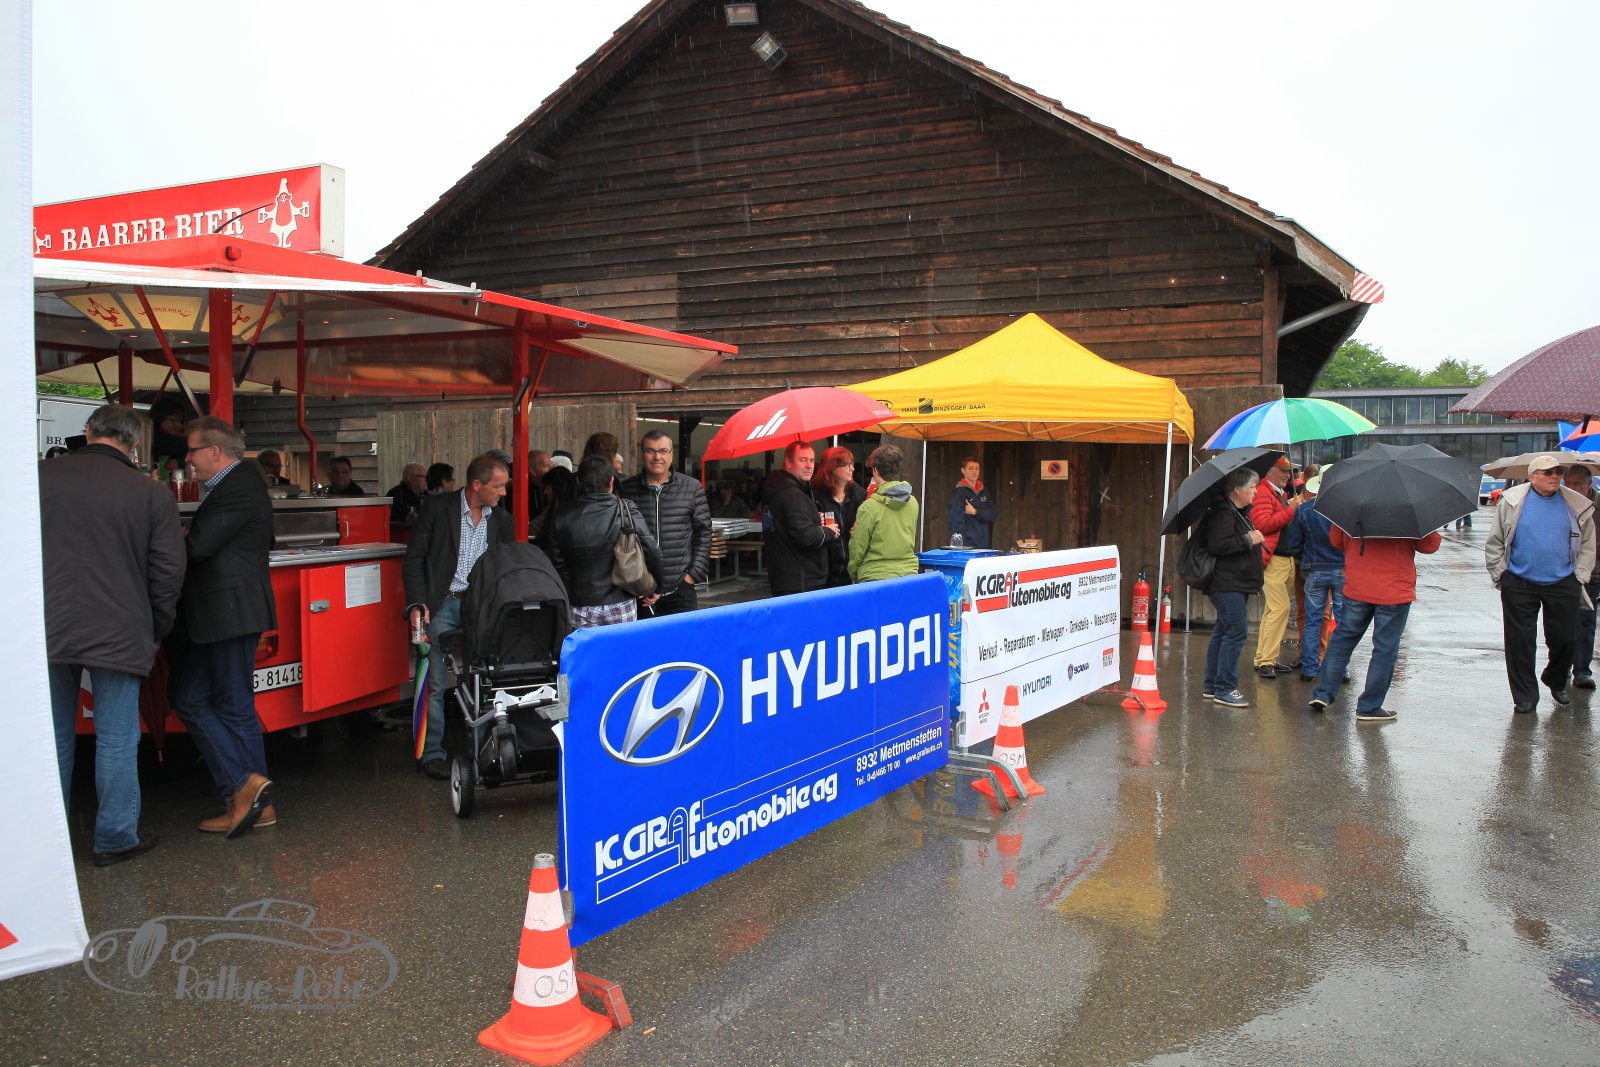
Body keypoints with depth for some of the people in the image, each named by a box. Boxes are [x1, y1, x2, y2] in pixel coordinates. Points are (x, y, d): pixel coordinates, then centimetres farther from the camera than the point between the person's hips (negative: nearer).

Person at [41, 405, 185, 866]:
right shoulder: (153, 494, -6)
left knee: (53, 738, 15)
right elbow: (168, 573, -3)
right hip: (118, 635, -2)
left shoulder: (40, 477, -1)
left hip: (47, 632, 3)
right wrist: (156, 632, 10)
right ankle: (115, 838, 15)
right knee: (116, 740, 7)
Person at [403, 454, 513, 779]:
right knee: (436, 683, 0)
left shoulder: (502, 520, 8)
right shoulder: (437, 507, -3)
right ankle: (432, 754, 10)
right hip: (442, 605, -3)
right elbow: (414, 559, -1)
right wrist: (416, 603, -11)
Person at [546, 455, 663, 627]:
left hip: (581, 607, 1)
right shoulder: (626, 510, -7)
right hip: (621, 605, 0)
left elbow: (556, 563, -1)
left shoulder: (561, 517, -3)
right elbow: (652, 551, -9)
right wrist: (655, 587, 5)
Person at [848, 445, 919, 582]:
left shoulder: (869, 507, -14)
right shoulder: (912, 503, 1)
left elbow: (857, 548, -7)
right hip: (908, 574, 5)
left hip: (875, 577, -5)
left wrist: (853, 574, 10)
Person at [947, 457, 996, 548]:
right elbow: (957, 521, -14)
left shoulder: (983, 492, 15)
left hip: (984, 544, 6)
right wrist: (960, 546, -23)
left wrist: (975, 512, -11)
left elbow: (994, 512, 5)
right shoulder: (959, 493, -6)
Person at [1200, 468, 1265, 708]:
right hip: (1225, 584, -11)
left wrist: (1253, 538, 20)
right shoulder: (1223, 513, -15)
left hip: (1236, 584, 11)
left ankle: (1211, 686, 18)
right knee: (1236, 631, -12)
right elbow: (1217, 545, -26)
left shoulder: (1238, 513, 20)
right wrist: (1249, 540, -19)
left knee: (1223, 632, 12)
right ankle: (1225, 689, -8)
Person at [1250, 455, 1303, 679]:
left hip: (1287, 559, 10)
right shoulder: (1262, 493, -9)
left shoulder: (1282, 494, 22)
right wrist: (1290, 510, -18)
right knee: (1280, 607, -15)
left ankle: (1263, 658, 18)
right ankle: (1267, 661, -11)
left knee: (1272, 610, 12)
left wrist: (1294, 507, 15)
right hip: (1272, 560, -10)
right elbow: (1263, 524, -22)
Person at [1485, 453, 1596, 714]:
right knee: (1520, 642, 0)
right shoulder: (1511, 501, 0)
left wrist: (1580, 575, 4)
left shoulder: (1577, 505, 6)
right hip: (1519, 585, -2)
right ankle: (1525, 697, 11)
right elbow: (1494, 543, 4)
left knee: (1565, 639, 6)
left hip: (1562, 585, 2)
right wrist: (1500, 575, -1)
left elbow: (1588, 544, 13)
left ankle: (1556, 682, 35)